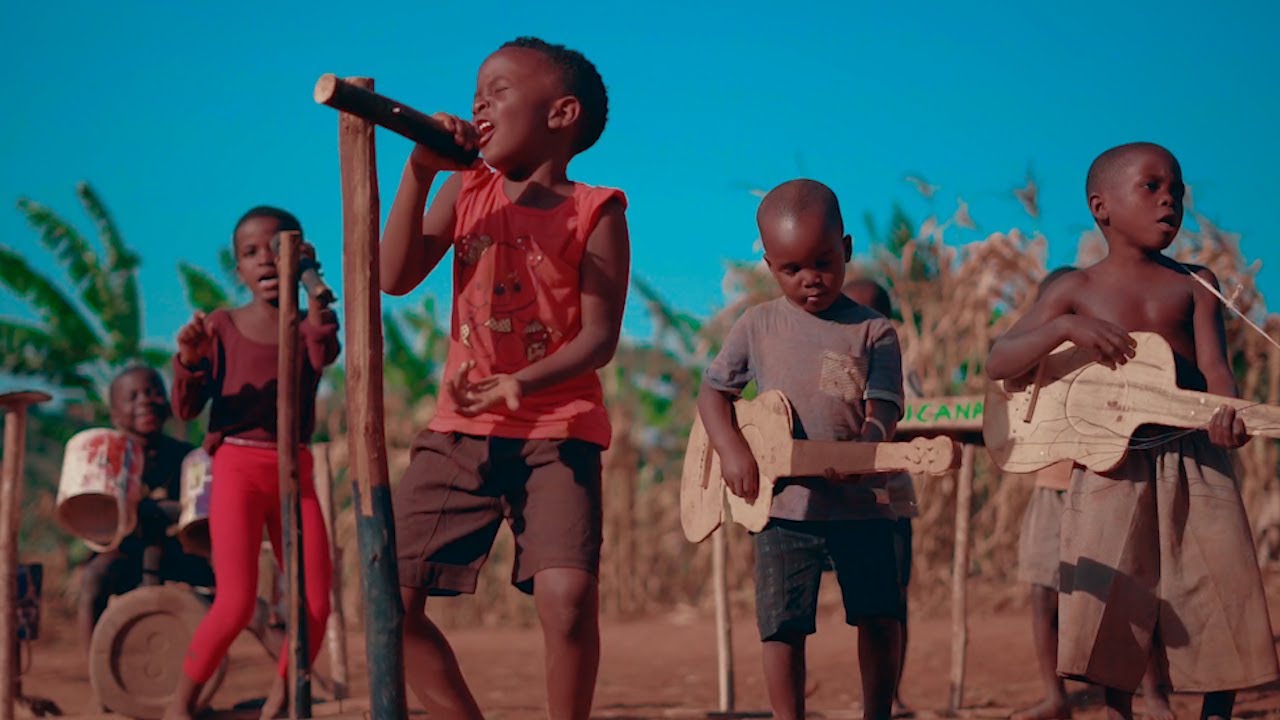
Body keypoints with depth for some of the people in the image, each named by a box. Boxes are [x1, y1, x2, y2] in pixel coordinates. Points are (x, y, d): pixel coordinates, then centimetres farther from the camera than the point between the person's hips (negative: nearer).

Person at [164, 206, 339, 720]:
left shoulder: (308, 325, 4)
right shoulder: (221, 326, 0)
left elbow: (324, 351, -22)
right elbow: (186, 409, -3)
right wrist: (188, 359, -22)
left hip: (295, 472, 3)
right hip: (237, 468, -3)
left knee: (315, 607, -2)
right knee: (237, 602, -16)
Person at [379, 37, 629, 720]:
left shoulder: (595, 213, -4)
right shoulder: (468, 188, 9)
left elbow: (599, 337, -12)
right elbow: (396, 277, -1)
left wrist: (520, 384, -29)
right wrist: (418, 174, -11)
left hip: (557, 431, -5)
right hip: (460, 432, 5)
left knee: (567, 597, -24)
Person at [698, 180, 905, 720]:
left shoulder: (872, 332, 0)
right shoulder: (758, 326, 5)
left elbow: (882, 412, -6)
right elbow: (713, 391, 9)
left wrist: (858, 452, -28)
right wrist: (732, 451, -9)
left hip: (860, 501, 0)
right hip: (781, 504, 0)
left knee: (881, 616, 4)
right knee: (783, 624, -3)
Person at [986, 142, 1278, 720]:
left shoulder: (1194, 284, 8)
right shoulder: (1076, 291, 5)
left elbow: (1214, 366, -4)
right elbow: (998, 364, -2)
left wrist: (1227, 415, -28)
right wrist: (1066, 327, -19)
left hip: (1195, 462, 1)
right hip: (1111, 464, -1)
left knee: (1220, 606, 1)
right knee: (1110, 613, -1)